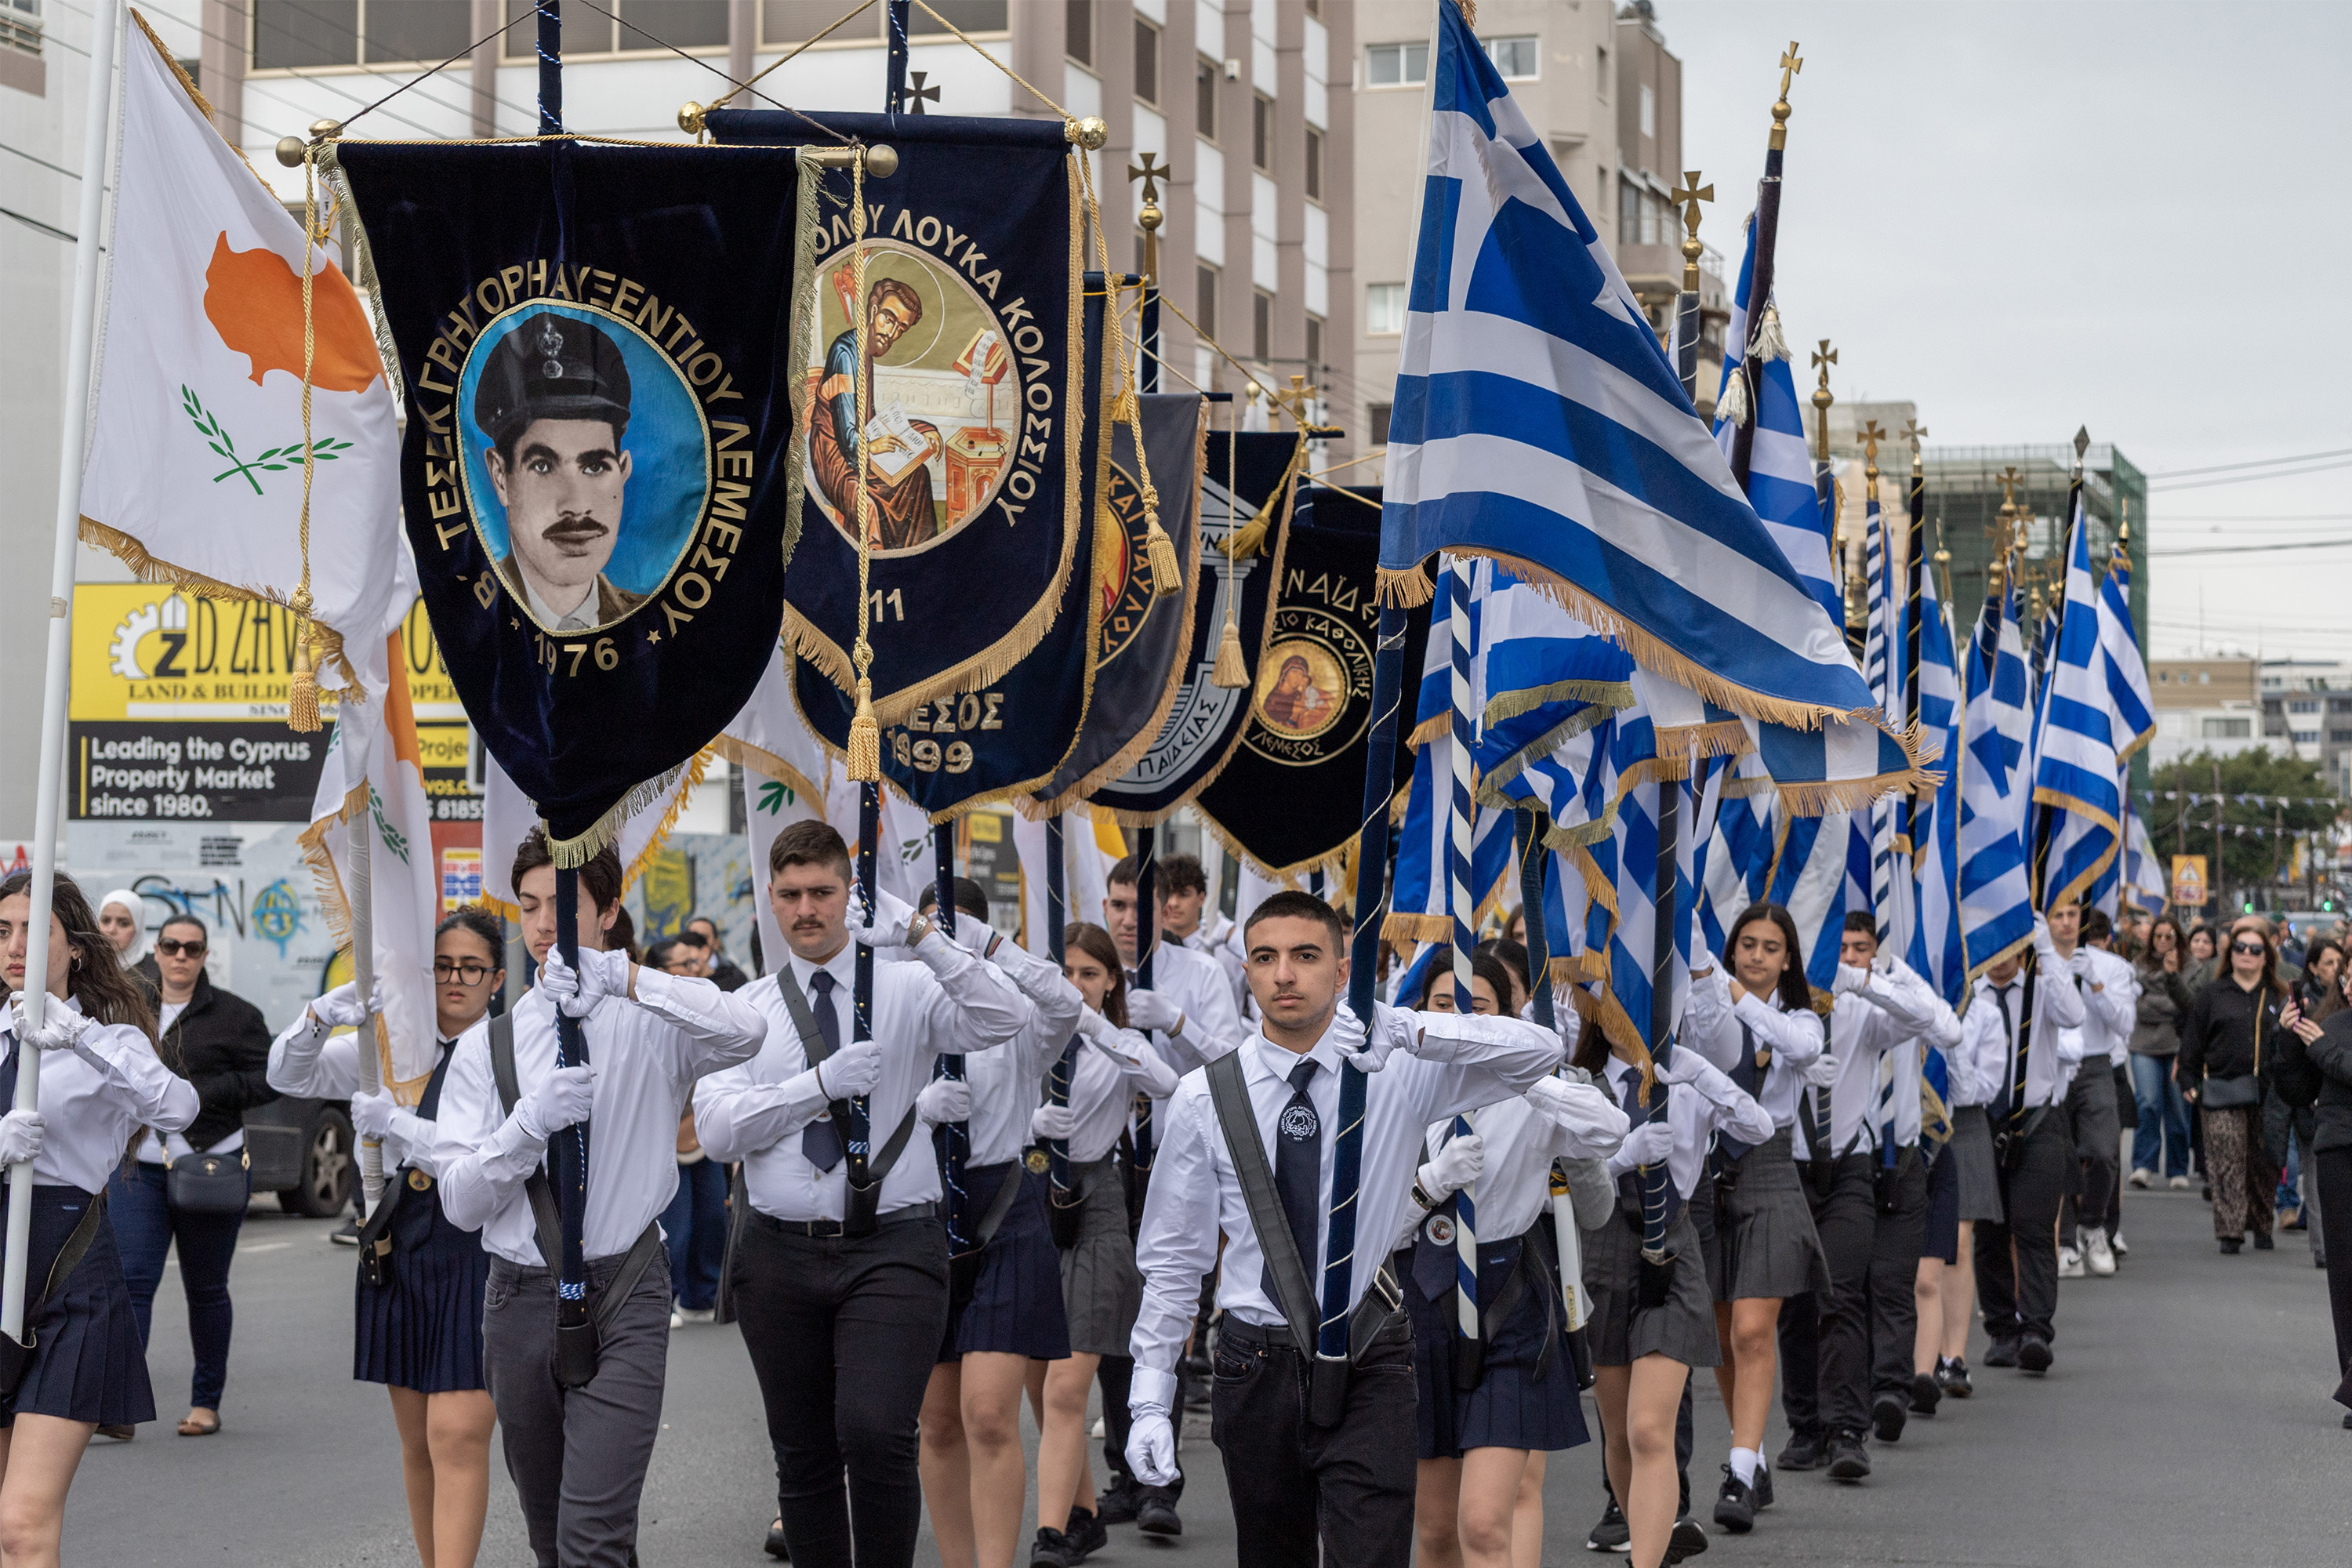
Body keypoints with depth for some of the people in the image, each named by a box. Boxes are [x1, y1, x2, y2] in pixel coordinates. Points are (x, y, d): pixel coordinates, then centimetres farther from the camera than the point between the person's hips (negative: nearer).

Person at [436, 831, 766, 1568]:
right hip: (521, 1295, 4)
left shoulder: (650, 1024, 0)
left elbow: (746, 1032, -23)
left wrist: (623, 976, -30)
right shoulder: (486, 1047, 7)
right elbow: (459, 1202, 0)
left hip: (623, 1294, -4)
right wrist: (531, 1122, -17)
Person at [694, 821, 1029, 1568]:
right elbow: (718, 1128, -4)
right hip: (781, 1252, 3)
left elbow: (1004, 1018, -15)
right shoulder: (747, 1009, 9)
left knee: (877, 1434, -21)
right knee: (803, 1457, 9)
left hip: (891, 1249, -3)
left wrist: (920, 934, -24)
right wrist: (821, 1083, -16)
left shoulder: (908, 989, 4)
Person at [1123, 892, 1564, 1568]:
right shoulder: (1203, 1099, 0)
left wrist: (1408, 1030, -28)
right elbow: (1173, 1260, 4)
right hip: (1257, 1367, 1)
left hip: (1370, 1367, -1)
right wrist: (1151, 1401, -1)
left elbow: (1540, 1051, -15)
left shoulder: (1398, 1073, -2)